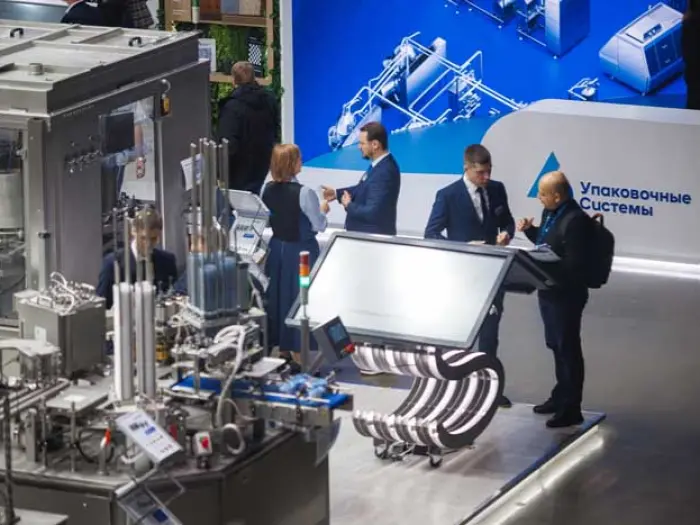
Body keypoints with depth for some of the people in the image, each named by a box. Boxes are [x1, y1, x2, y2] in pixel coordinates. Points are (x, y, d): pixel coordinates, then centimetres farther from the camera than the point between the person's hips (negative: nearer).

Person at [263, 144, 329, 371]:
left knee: (279, 296, 16)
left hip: (278, 247, 6)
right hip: (301, 251, -6)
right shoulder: (304, 193, -23)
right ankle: (298, 354, 9)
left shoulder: (268, 190, -4)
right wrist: (322, 210, 4)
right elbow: (319, 226, -15)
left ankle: (283, 348, 27)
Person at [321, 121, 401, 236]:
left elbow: (372, 213, -30)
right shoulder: (381, 164, 1)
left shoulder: (384, 173, -29)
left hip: (375, 236, -9)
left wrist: (349, 205, -13)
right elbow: (364, 189, 17)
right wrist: (337, 193, 8)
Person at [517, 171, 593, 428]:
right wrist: (529, 230, 2)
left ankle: (571, 409, 12)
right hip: (549, 291, 9)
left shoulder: (575, 221, -25)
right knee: (556, 346, 21)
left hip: (566, 295, -9)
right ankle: (561, 396, 37)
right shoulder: (550, 213, 3)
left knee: (568, 349, 2)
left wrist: (540, 264, -25)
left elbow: (573, 266, -25)